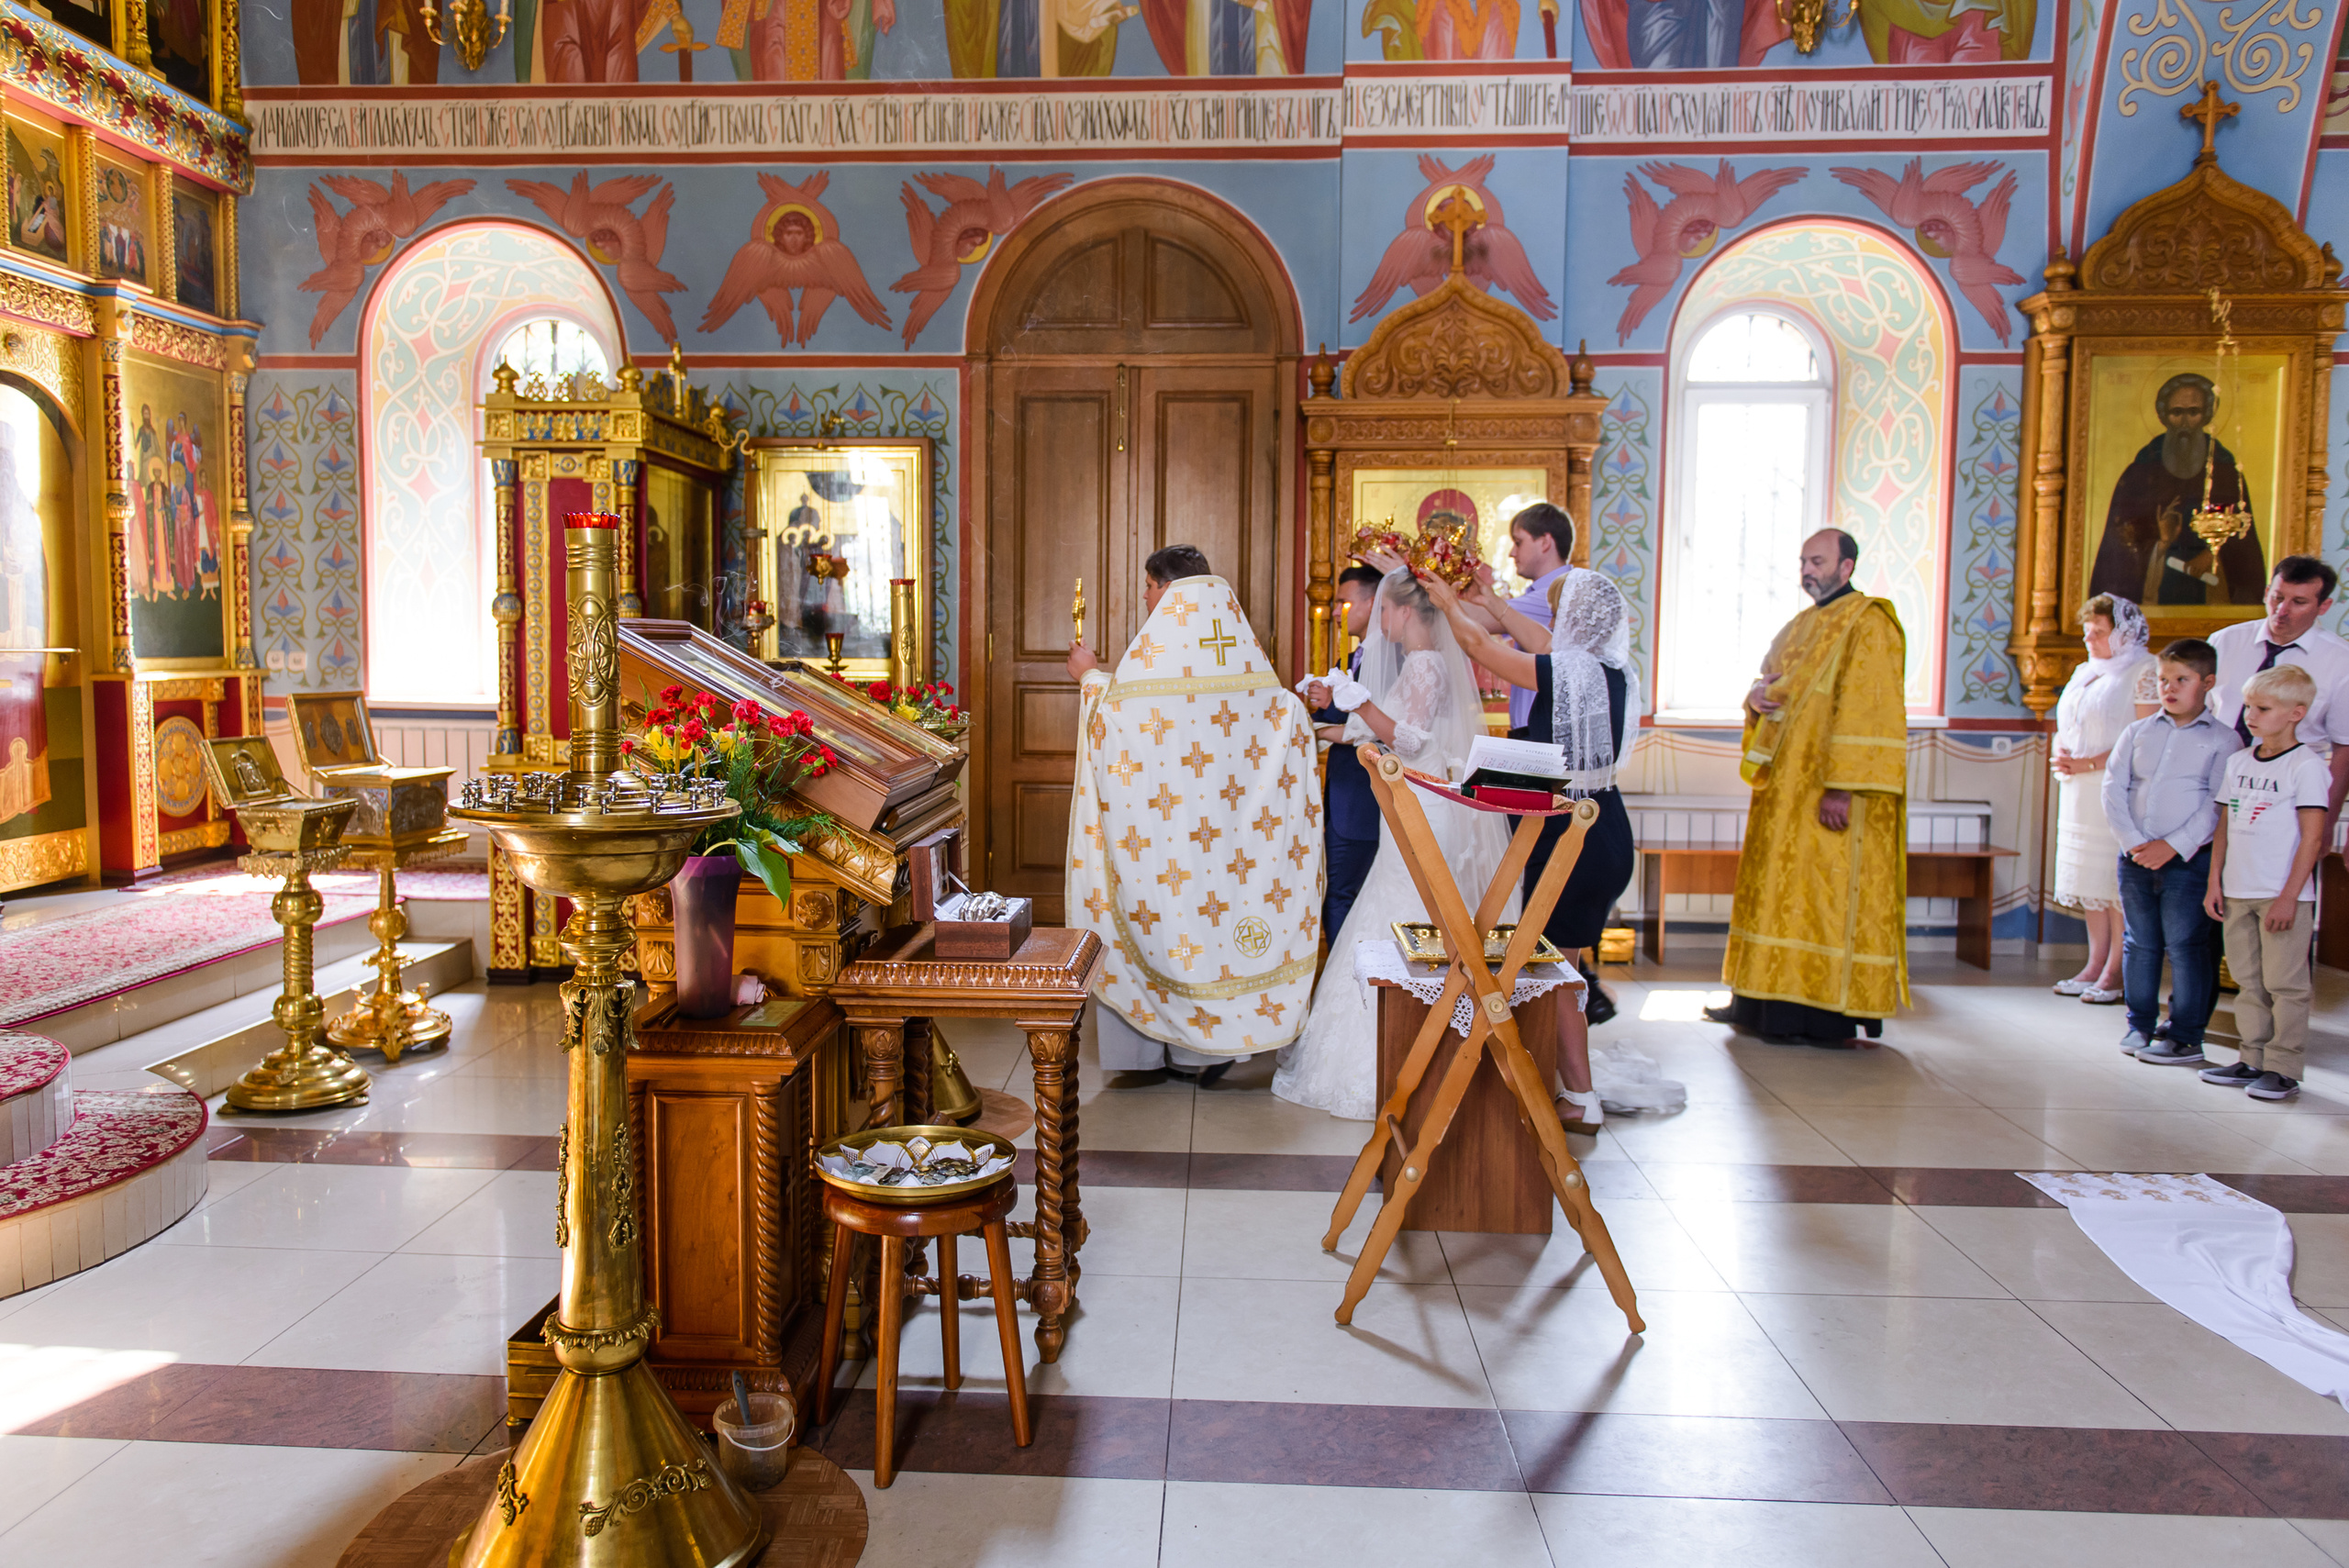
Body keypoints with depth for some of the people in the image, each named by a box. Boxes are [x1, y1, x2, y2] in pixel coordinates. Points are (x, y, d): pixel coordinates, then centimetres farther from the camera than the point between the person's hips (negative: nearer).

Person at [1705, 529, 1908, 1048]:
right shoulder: (1797, 628, 18)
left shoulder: (1868, 623, -9)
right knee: (1780, 884, 11)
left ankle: (1835, 1014, -2)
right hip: (1786, 786, 9)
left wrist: (1843, 785, -24)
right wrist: (1757, 695, -3)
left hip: (1833, 792, -9)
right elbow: (1769, 682, 23)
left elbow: (1866, 708, -17)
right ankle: (1763, 1001, 18)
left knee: (1832, 892, -7)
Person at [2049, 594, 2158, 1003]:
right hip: (2079, 795, 8)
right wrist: (2062, 755, 1)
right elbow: (2065, 728, 23)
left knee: (2117, 883, -6)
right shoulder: (2084, 672, 18)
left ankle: (2115, 974, -2)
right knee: (2088, 880, 8)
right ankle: (2095, 966, 14)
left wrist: (2088, 764, -19)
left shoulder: (2143, 672, -7)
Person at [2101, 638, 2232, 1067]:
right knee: (2139, 942, 10)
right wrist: (2132, 841, -10)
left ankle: (2186, 1036, 9)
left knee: (2185, 944, -1)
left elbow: (2218, 804, -8)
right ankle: (2140, 1026, 22)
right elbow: (2113, 789, 2)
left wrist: (2172, 846, -15)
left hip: (2189, 859, -4)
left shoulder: (2222, 740, -1)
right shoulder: (2137, 733, 9)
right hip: (2135, 856, 4)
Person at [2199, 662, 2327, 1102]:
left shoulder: (2306, 766, -8)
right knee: (2248, 981, 11)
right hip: (2238, 893, 6)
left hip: (2283, 896, -6)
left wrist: (2290, 896, -14)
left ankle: (2283, 1069, 6)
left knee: (2284, 984, -1)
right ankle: (2252, 1060, 19)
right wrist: (2215, 883, 10)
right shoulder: (2238, 762, 10)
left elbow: (2312, 837, -11)